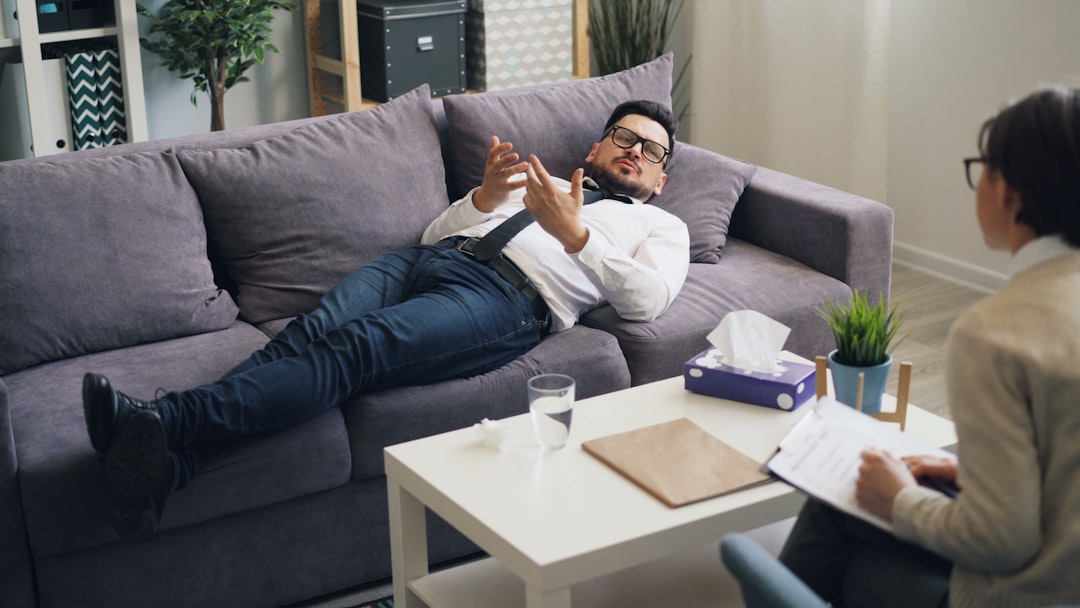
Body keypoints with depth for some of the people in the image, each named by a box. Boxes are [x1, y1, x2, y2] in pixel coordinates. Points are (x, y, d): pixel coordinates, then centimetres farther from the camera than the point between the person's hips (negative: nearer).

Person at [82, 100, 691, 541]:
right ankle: (163, 468, -45)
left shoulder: (662, 226, 26)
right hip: (439, 257, 5)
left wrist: (573, 233, -8)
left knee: (357, 347, -32)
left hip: (509, 296, -5)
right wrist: (485, 197, 5)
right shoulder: (539, 180, 37)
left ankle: (167, 417, -50)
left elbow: (649, 300, 1)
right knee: (312, 330, -27)